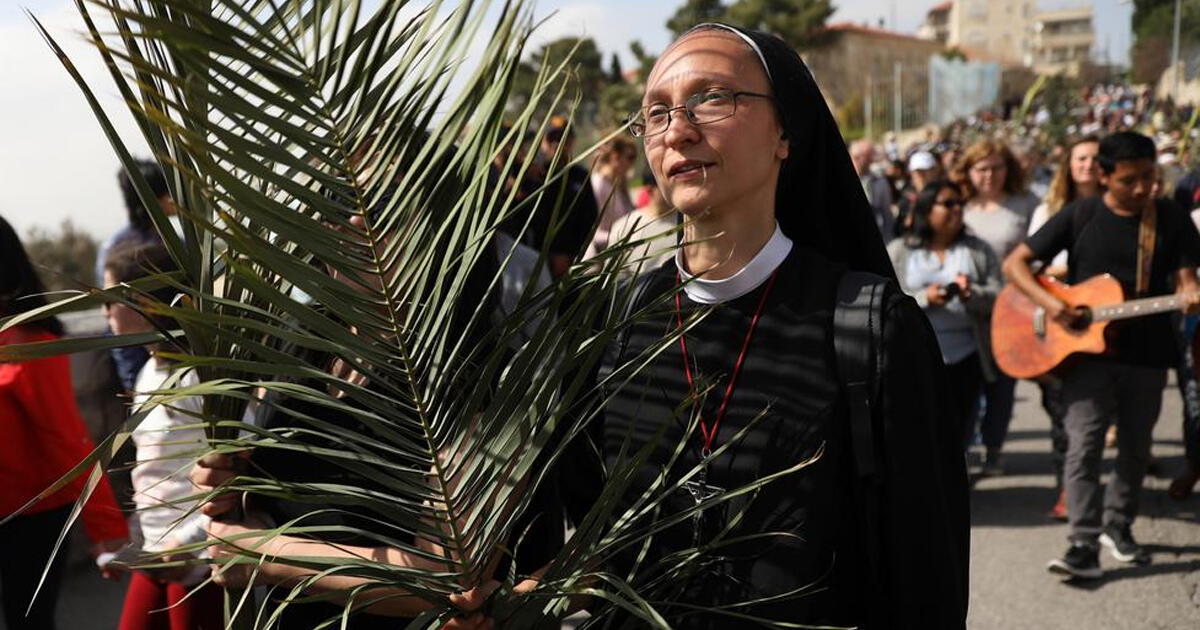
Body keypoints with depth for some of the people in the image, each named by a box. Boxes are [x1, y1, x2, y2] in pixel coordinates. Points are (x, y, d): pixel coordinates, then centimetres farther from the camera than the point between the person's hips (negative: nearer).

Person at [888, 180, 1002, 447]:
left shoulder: (978, 250, 12)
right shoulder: (899, 252, 5)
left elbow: (999, 297, 4)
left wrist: (972, 294, -17)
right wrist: (924, 298, -17)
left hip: (966, 357, 3)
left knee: (959, 433, 10)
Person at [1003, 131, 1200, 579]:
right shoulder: (1080, 216, -2)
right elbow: (1015, 263, -2)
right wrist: (1049, 303, -17)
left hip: (1148, 355, 3)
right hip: (1088, 352, -2)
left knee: (1135, 449, 14)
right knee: (1084, 446, -11)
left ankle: (1117, 525, 33)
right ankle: (1084, 544, -9)